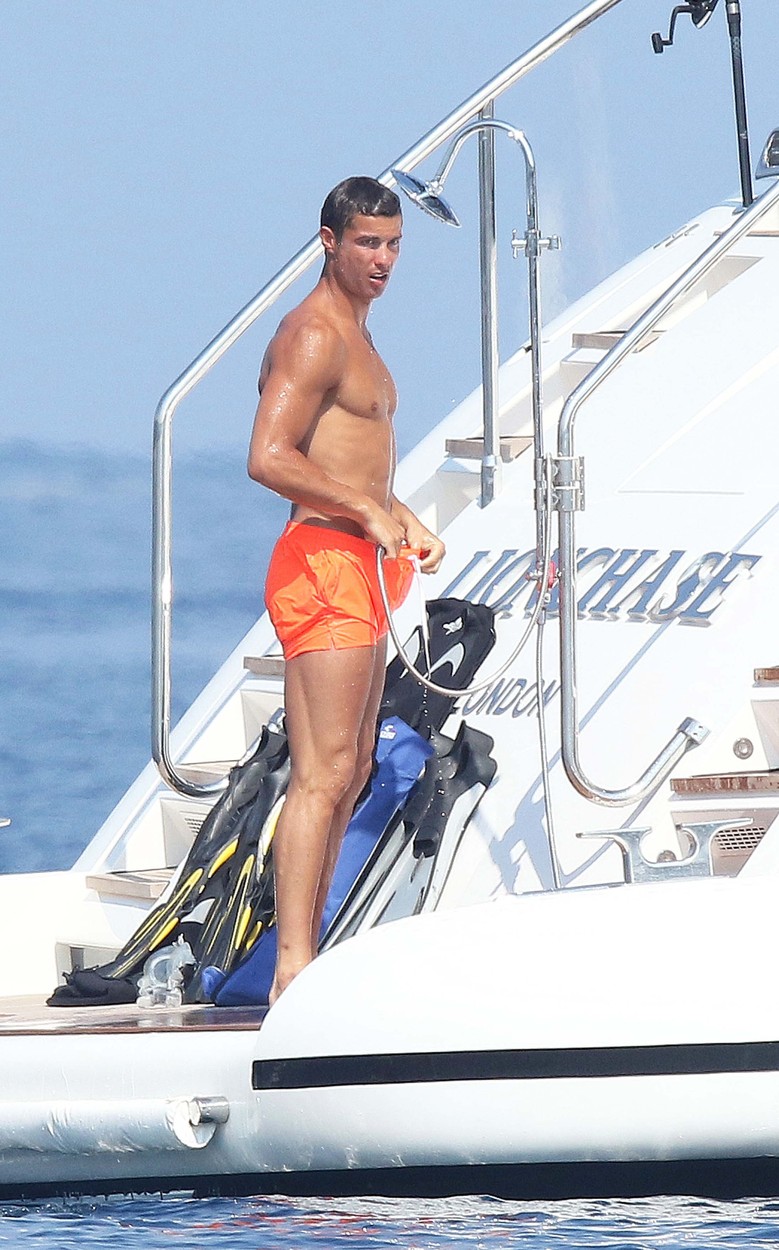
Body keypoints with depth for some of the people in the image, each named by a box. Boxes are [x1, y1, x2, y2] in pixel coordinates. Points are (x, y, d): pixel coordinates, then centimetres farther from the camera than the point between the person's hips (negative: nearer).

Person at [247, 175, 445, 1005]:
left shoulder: (353, 337, 20)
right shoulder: (313, 337, -13)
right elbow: (269, 458, -23)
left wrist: (405, 522, 18)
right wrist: (370, 512, -20)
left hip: (360, 570, 11)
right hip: (323, 564, -11)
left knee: (351, 772, 13)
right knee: (321, 775, -14)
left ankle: (306, 952, 16)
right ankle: (292, 968, -18)